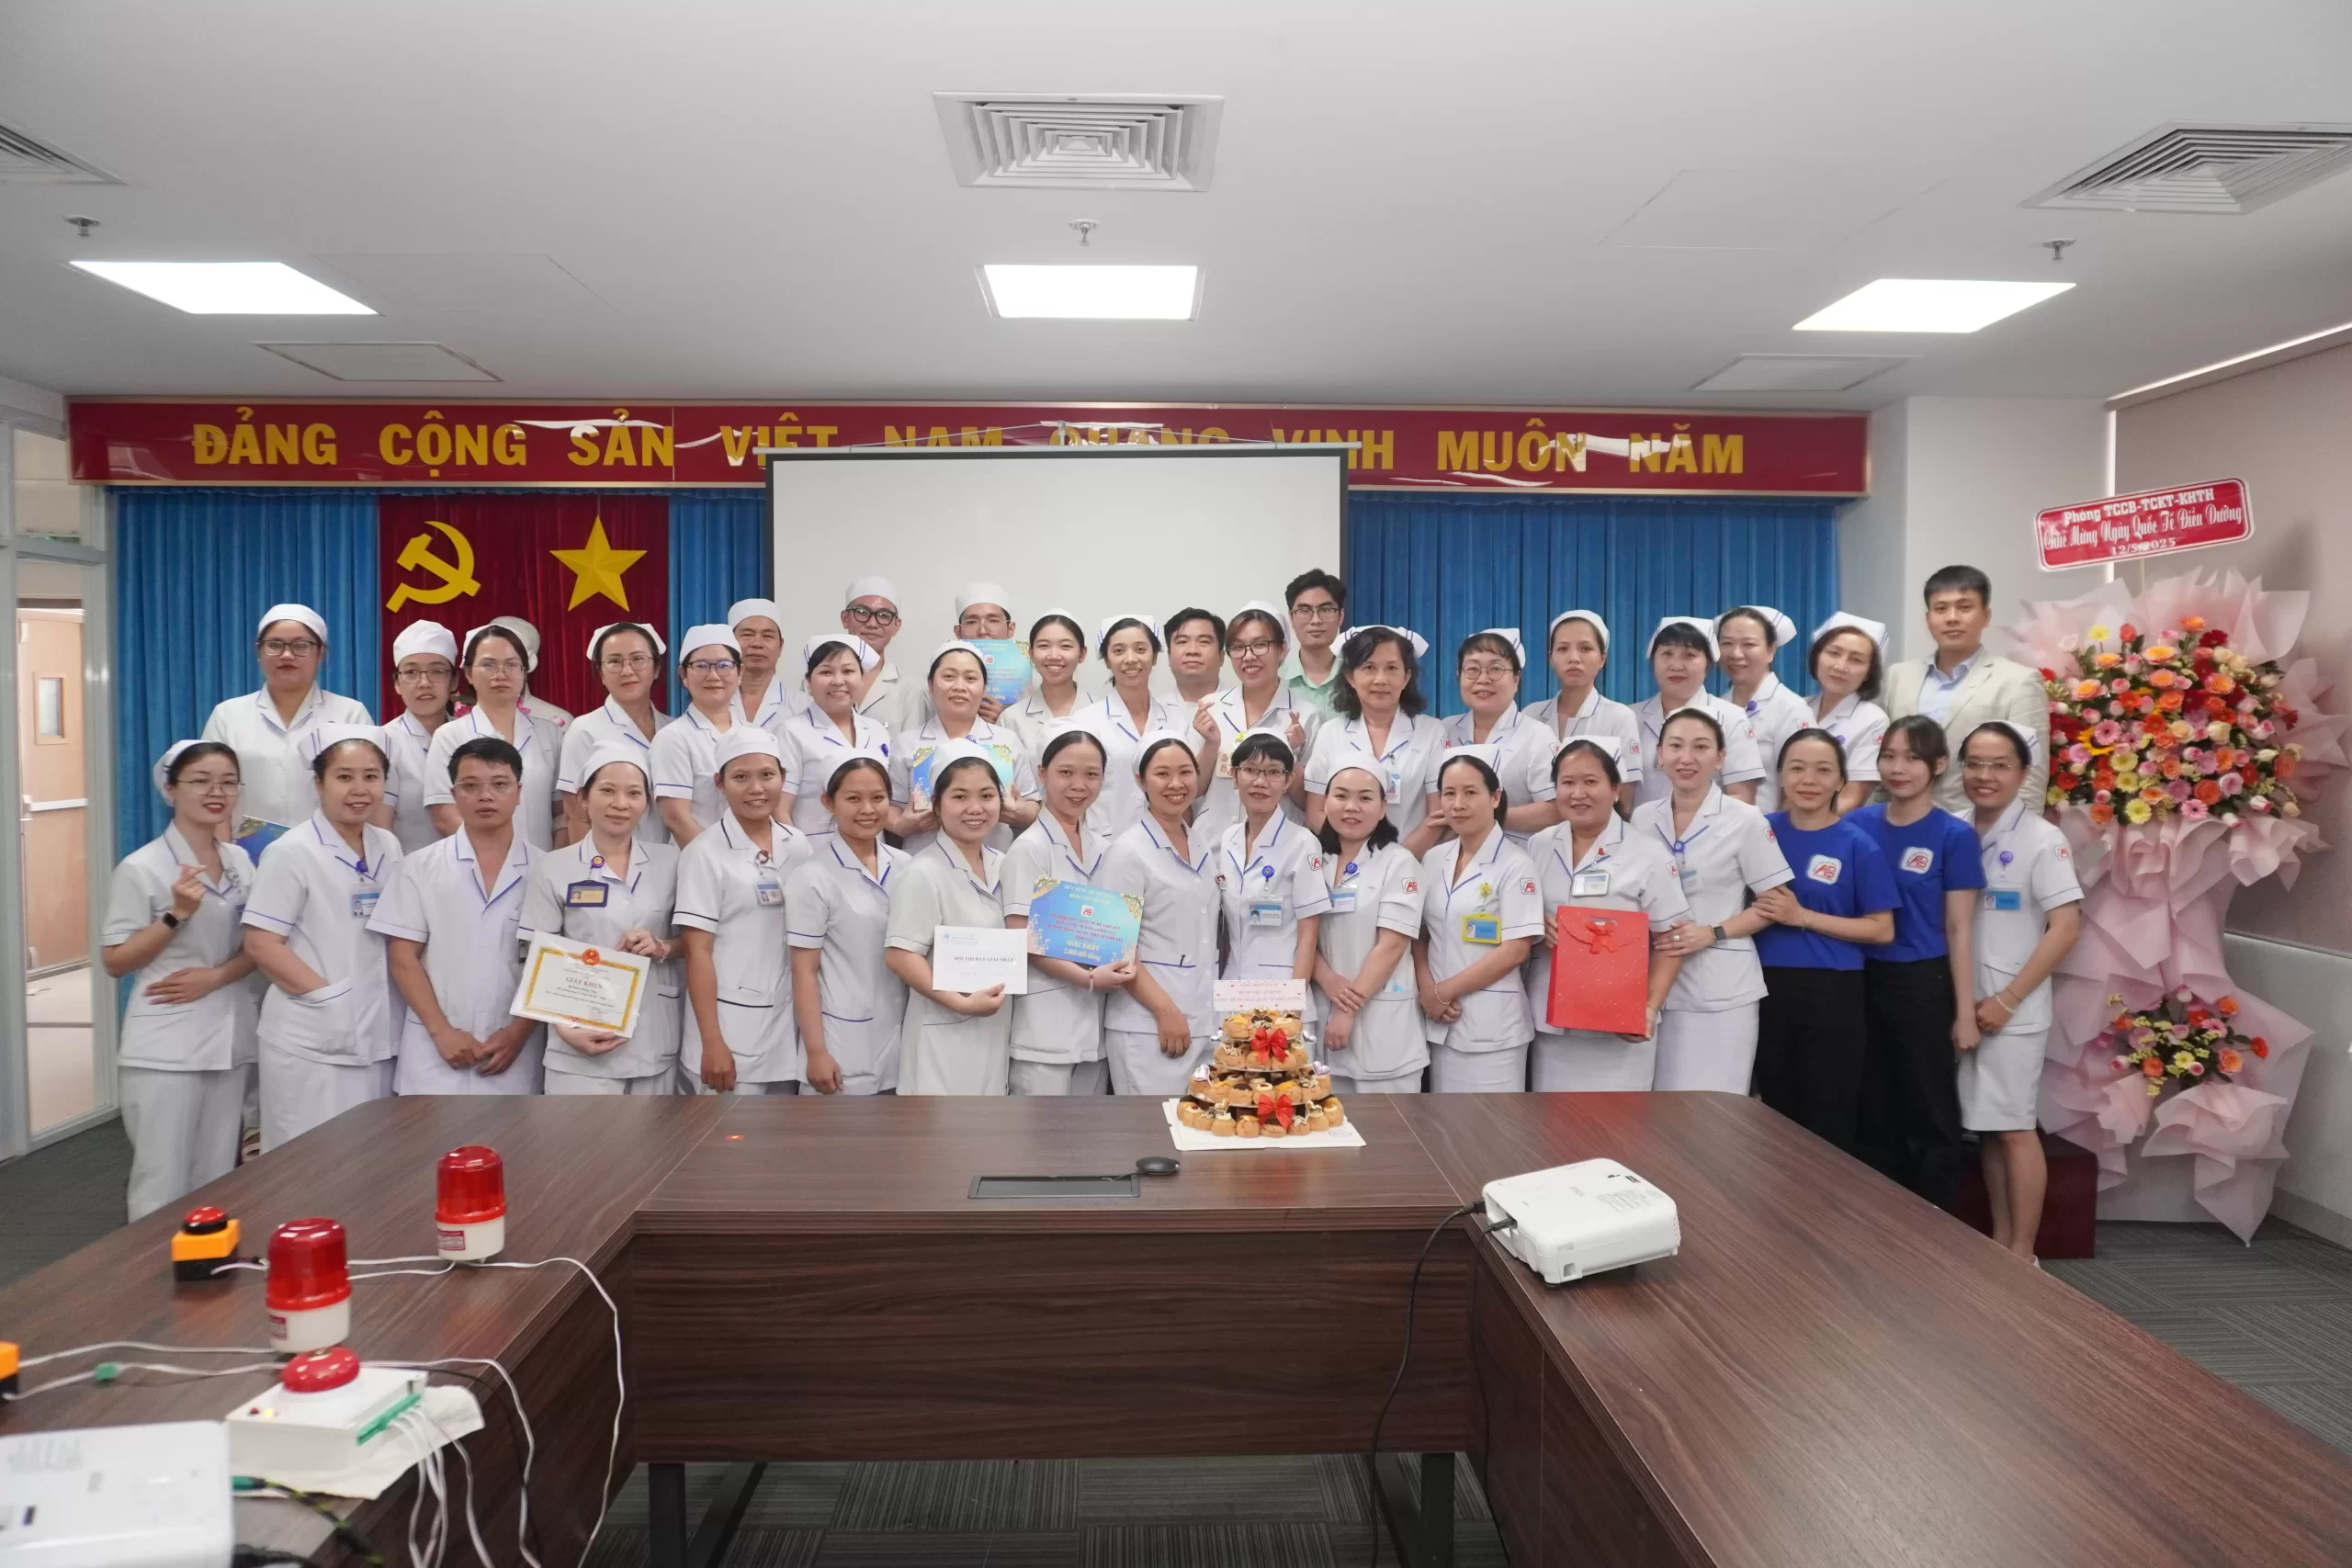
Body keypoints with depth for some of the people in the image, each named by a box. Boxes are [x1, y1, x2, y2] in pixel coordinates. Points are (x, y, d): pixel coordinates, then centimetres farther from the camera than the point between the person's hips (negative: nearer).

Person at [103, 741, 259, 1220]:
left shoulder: (240, 862, 7)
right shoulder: (141, 868, -9)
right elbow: (114, 962, -7)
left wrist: (216, 976, -9)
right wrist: (177, 915, -20)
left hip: (229, 1040, 5)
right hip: (164, 1047, -5)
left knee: (217, 1184, 11)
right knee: (162, 1186, 0)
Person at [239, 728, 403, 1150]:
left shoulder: (389, 848, 8)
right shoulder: (291, 852, -9)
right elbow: (261, 944, -12)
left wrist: (386, 1004, 4)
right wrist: (328, 997, -16)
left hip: (377, 1034, 6)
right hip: (312, 1040, -6)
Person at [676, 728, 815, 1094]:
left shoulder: (797, 845, 5)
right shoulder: (705, 853, -8)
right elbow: (697, 951, -10)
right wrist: (712, 1043, -14)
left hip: (787, 1020, 5)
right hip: (730, 1023, -5)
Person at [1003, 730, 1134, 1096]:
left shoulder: (1103, 846, 10)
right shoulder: (1029, 848, -8)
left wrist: (1123, 964, -2)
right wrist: (1088, 978, -20)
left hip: (1095, 1018, 6)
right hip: (1045, 1023, -6)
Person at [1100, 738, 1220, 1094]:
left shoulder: (1203, 847, 12)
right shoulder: (1129, 851, -7)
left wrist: (1214, 1010, 12)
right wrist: (1166, 1011, -15)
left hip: (1206, 1020, 6)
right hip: (1148, 1025, -6)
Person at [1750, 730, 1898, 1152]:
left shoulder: (1857, 845, -5)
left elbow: (1882, 930, -8)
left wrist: (1803, 916, -15)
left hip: (1832, 994, -3)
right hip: (1769, 988, 3)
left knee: (1829, 1124, 5)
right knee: (1777, 1118, 14)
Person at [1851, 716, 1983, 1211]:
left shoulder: (1953, 835, -6)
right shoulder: (1858, 825, 3)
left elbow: (1959, 930, -6)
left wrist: (1965, 1012, -7)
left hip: (1924, 985, -3)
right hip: (1863, 983, 4)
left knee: (1931, 1116, 6)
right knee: (1873, 1115, 12)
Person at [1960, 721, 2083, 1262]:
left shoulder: (2041, 839, -8)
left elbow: (2066, 927, -13)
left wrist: (2007, 1000, -15)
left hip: (2012, 1010, -5)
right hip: (1967, 1005, 5)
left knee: (2015, 1129, 1)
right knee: (1986, 1128, 12)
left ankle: (2022, 1255, 11)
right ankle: (1998, 1243, 23)